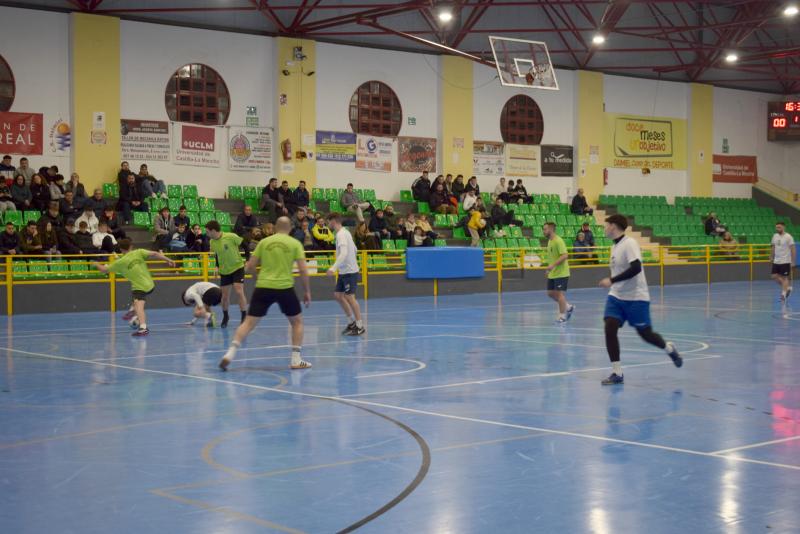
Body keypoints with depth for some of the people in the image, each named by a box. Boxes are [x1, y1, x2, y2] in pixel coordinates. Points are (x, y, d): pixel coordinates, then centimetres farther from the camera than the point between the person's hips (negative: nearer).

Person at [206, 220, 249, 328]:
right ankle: (225, 317, 30)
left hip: (238, 267, -5)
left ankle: (244, 318, -5)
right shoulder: (212, 242, -2)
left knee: (239, 292, -16)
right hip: (224, 271, 5)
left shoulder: (231, 237, -20)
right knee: (225, 295, 7)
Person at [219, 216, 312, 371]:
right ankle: (296, 360, 12)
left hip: (263, 287, 2)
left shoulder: (264, 242, 8)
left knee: (249, 322, 3)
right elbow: (303, 270, -3)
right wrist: (307, 291, 6)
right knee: (297, 321, 17)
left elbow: (250, 266, 9)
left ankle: (230, 354, -10)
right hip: (285, 287, -2)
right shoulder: (295, 243, 3)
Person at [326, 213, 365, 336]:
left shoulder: (341, 234, -16)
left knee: (350, 297, -6)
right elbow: (354, 250, 22)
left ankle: (360, 327, 0)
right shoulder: (344, 232, 14)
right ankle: (352, 322, 19)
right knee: (338, 295, 12)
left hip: (349, 271, -10)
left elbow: (344, 253, -30)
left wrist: (333, 268, -39)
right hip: (343, 271, 10)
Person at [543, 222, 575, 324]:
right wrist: (549, 268, 17)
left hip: (561, 273, -9)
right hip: (552, 274, 9)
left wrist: (553, 265, -30)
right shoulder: (550, 241, 12)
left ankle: (562, 316, 5)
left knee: (559, 293, -6)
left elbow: (565, 255, -25)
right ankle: (568, 307, 25)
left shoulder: (558, 241, -17)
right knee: (550, 293, 11)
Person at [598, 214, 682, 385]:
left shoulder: (629, 243, -16)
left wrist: (612, 280, -29)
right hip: (616, 296, 7)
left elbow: (636, 268, -28)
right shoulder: (615, 246, 10)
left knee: (645, 334, 2)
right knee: (610, 328, -11)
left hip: (636, 298, -7)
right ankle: (617, 373, -7)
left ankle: (669, 348, 35)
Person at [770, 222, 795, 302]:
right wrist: (771, 257, 16)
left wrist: (793, 261, -14)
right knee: (774, 276, 4)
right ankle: (787, 287, 21)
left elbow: (793, 249, -12)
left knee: (784, 277, -3)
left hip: (785, 261, -6)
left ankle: (783, 294, 4)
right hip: (776, 261, 7)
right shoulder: (775, 236, 6)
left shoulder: (788, 237, -12)